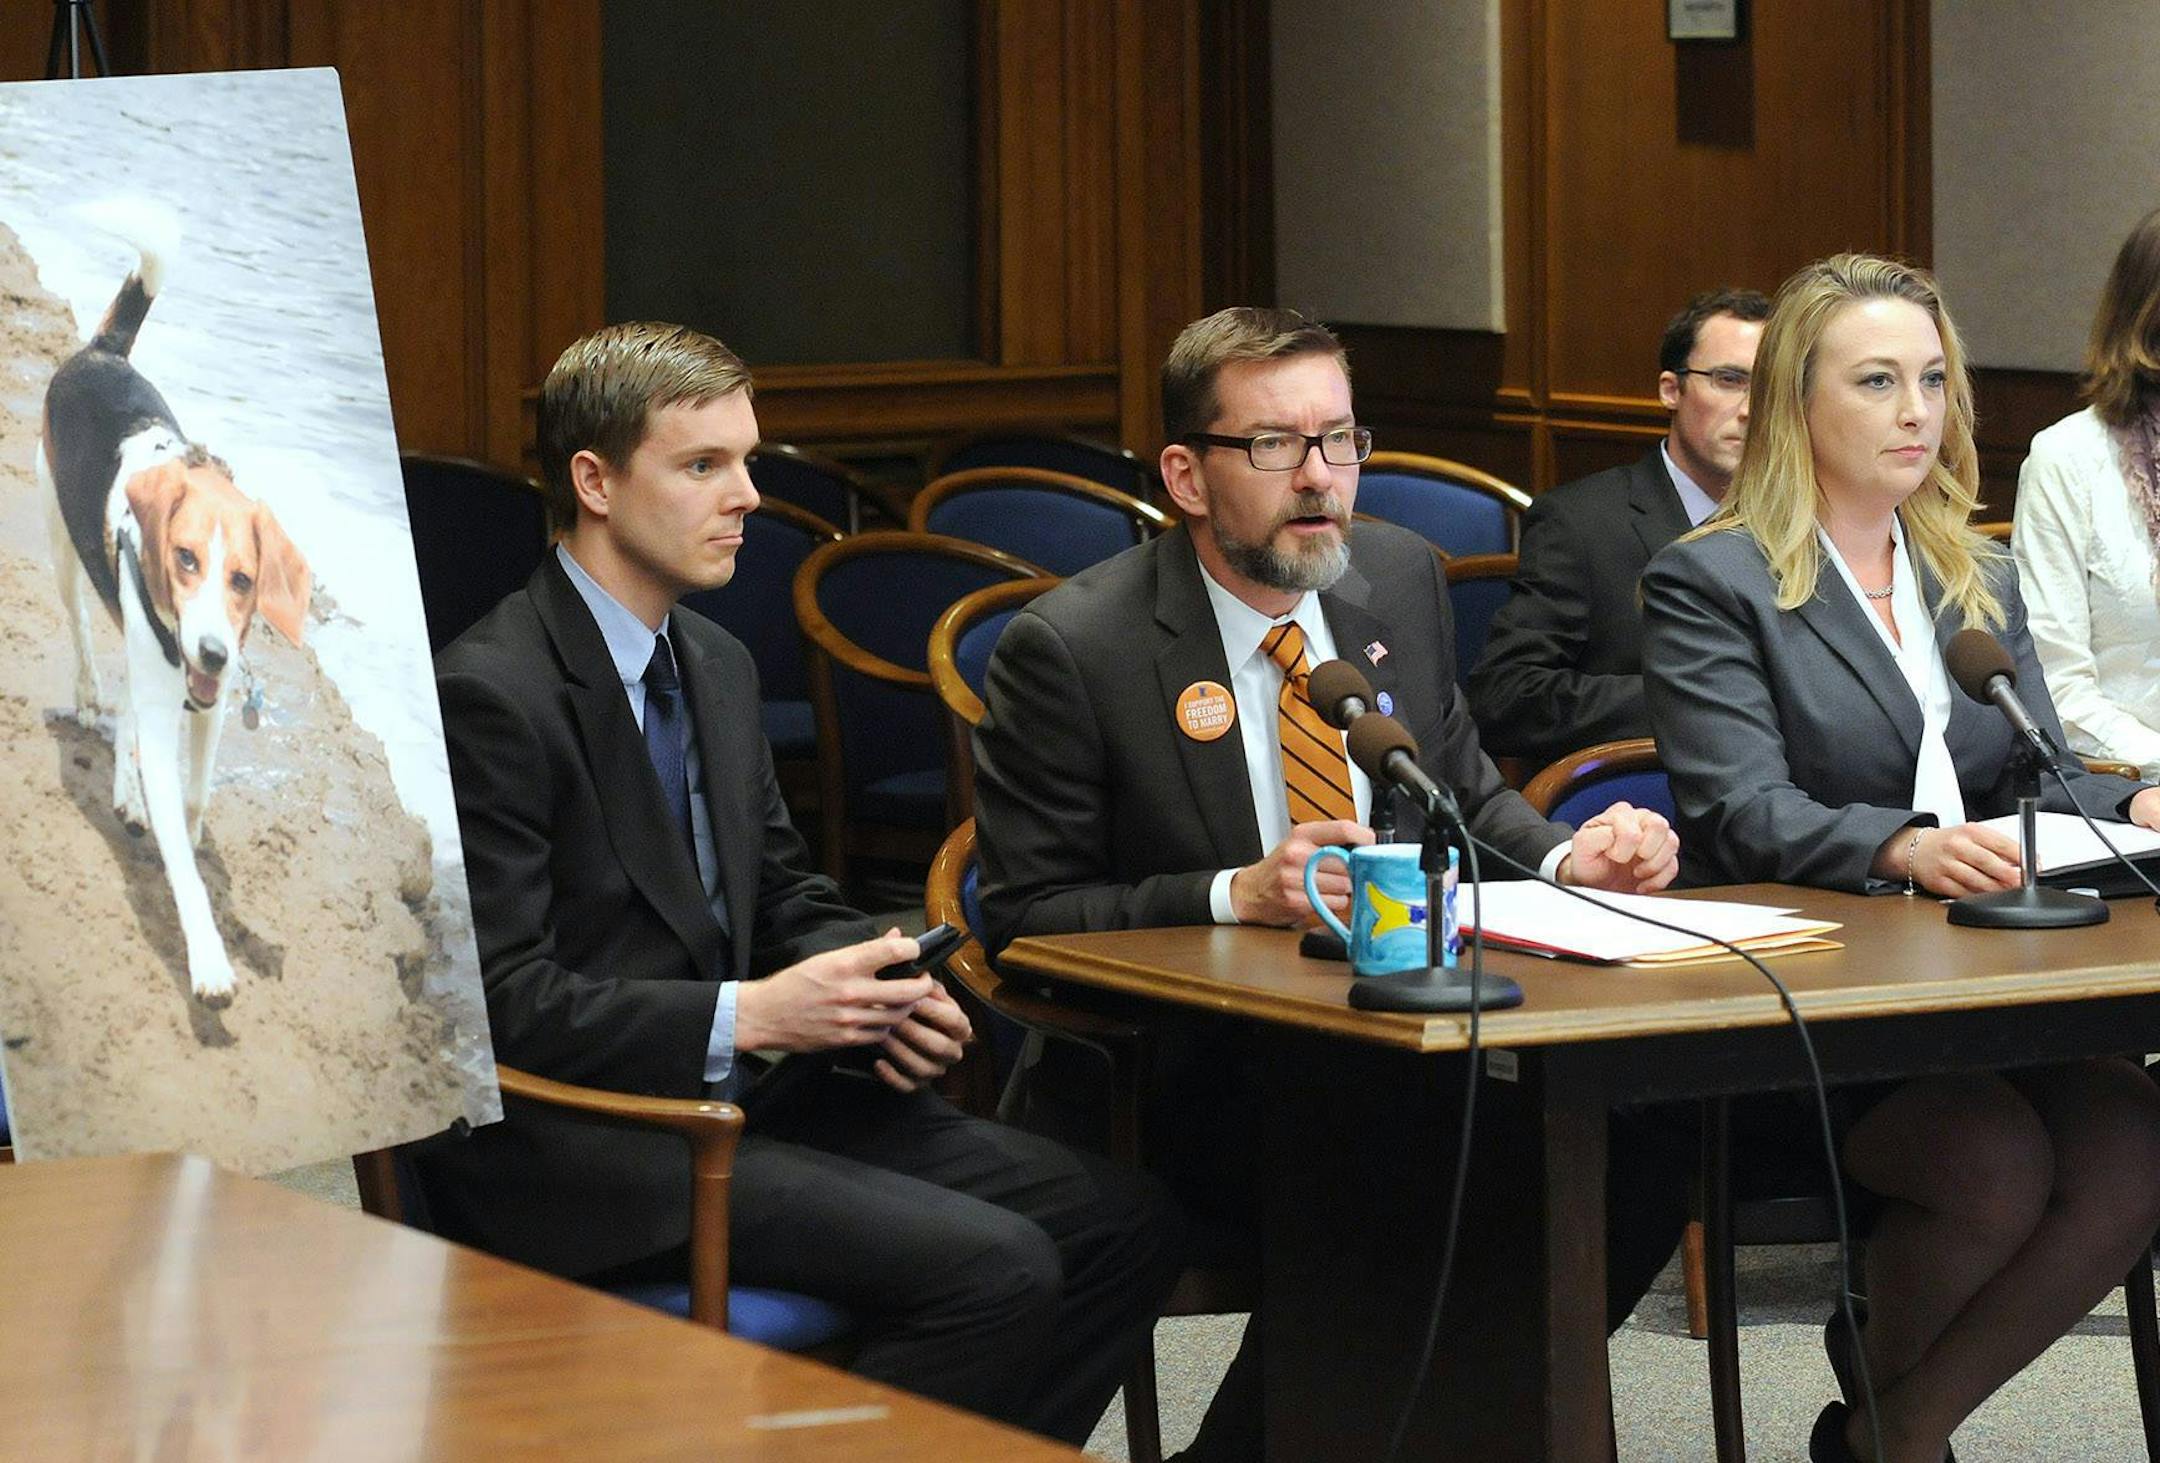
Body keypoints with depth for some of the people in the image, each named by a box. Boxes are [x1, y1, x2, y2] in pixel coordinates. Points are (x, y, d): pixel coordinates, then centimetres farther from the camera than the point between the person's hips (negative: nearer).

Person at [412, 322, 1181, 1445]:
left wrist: (877, 994, 0)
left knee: (1121, 1222, -5)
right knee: (995, 1268, -24)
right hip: (573, 1150, -9)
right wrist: (752, 1016, -22)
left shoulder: (717, 665, 15)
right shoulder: (494, 693, -13)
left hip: (741, 1095, 9)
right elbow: (505, 1002, -18)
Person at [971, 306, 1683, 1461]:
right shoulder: (1070, 649, -10)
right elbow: (1024, 921, -10)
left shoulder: (1402, 578, 9)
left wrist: (1567, 858, -1)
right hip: (1182, 1072, -6)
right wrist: (1239, 896, -23)